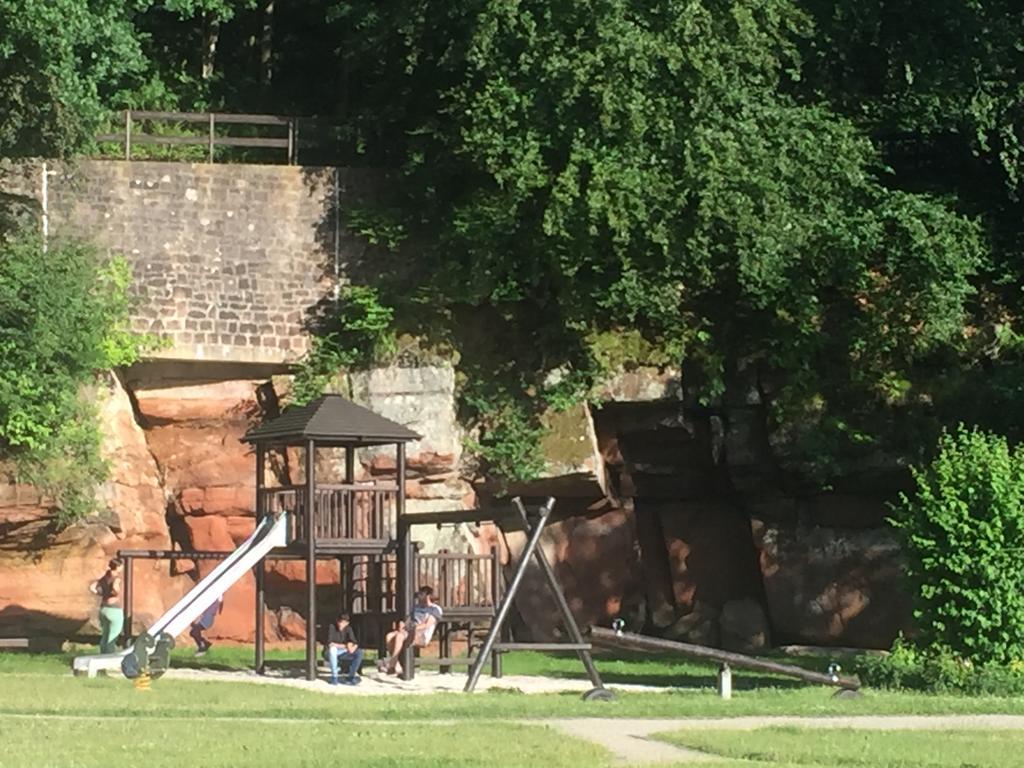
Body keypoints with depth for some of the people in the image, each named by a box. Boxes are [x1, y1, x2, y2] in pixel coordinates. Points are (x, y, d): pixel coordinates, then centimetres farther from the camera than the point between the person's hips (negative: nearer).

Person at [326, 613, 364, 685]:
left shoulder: (348, 629, -3)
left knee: (359, 652, -19)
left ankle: (350, 677, -13)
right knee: (332, 648, -39)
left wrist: (353, 647, -32)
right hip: (332, 653, -4)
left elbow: (355, 643, -9)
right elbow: (330, 644, -26)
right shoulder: (332, 627, -16)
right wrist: (345, 646, -25)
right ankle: (334, 677, -31)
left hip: (343, 653, 4)